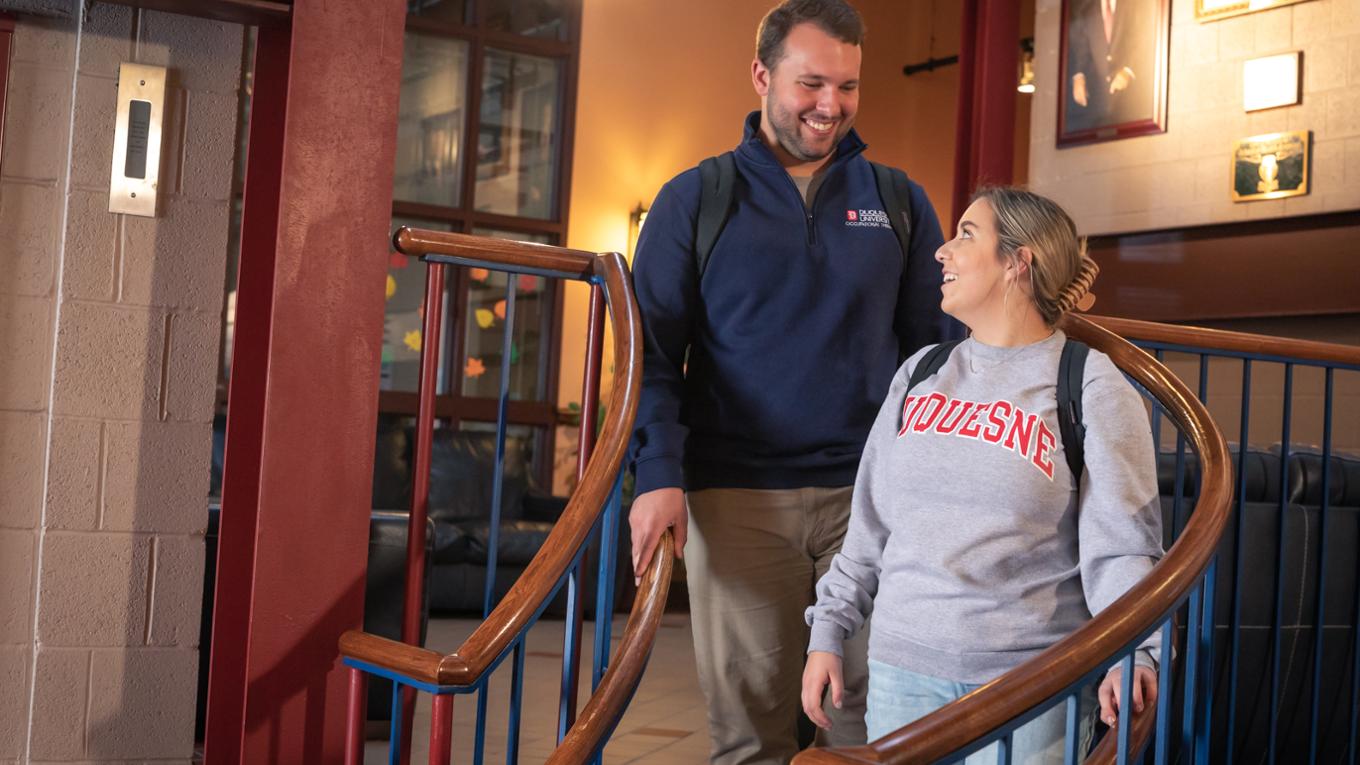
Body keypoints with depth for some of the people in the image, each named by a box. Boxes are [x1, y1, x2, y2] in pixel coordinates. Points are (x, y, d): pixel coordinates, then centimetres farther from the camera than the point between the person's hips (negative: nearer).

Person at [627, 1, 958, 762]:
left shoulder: (900, 203, 10)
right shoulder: (695, 199, 5)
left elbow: (938, 345, 11)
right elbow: (653, 350, 0)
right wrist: (658, 476, -13)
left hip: (871, 496, 2)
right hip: (736, 499, -1)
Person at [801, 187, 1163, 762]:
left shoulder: (1091, 385, -2)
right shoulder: (919, 374, 12)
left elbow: (1118, 543, -10)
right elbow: (869, 526, 14)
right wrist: (828, 632, 10)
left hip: (1029, 687, -4)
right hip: (901, 672, 4)